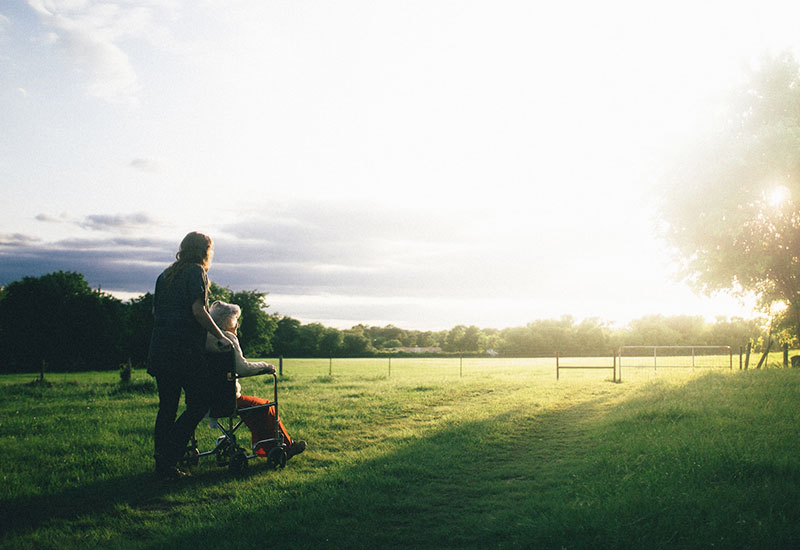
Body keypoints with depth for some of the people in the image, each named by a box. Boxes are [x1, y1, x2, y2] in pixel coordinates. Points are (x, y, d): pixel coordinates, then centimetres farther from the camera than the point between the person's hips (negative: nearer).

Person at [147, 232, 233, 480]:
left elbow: (155, 311, 21)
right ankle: (168, 457, -9)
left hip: (159, 348, 8)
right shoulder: (196, 272, -4)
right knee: (200, 402, -1)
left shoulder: (165, 275, 19)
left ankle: (162, 464, 13)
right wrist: (220, 336, -7)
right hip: (185, 349, -8)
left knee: (167, 407, 12)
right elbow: (198, 310, -14)